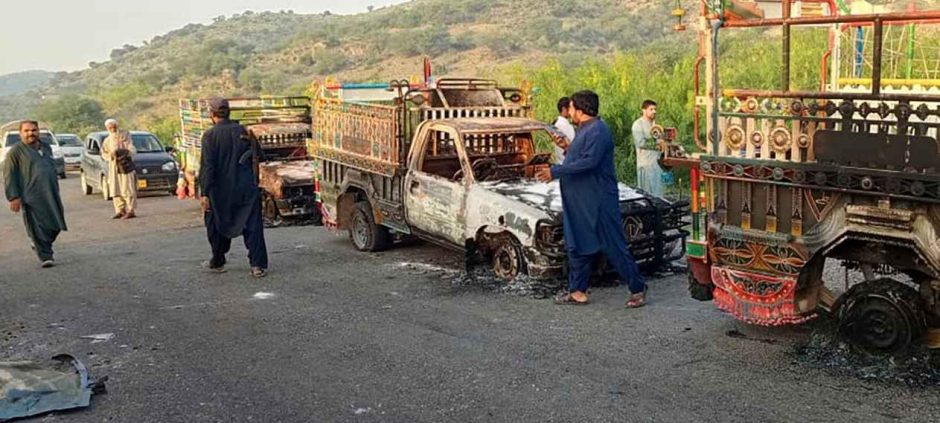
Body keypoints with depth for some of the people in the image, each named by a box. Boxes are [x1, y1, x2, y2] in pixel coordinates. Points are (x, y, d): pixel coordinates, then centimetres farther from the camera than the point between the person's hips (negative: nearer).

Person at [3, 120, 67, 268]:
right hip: (32, 198, -6)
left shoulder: (46, 147, 16)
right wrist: (14, 197, -11)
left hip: (51, 195, 6)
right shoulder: (16, 151, -1)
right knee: (38, 228, -6)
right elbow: (9, 176, -4)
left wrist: (56, 188, 24)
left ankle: (40, 245, 33)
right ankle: (46, 256, 2)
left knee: (55, 225, 8)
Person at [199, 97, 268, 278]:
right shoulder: (243, 131, 1)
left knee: (217, 226, 16)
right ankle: (258, 265, -5)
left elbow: (207, 166, -14)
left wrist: (205, 193, -14)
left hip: (221, 190, -2)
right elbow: (258, 155, 10)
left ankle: (217, 262, 29)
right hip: (247, 188, 2)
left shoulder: (210, 135, -10)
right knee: (252, 226, 2)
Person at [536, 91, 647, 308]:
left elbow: (589, 161, -27)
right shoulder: (584, 130, 16)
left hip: (599, 202, -10)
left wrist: (556, 171, -25)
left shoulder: (597, 131, -17)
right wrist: (568, 147, 13)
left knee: (614, 247, -4)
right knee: (577, 246, 12)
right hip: (579, 202, 10)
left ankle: (638, 289, 6)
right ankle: (577, 290, 20)